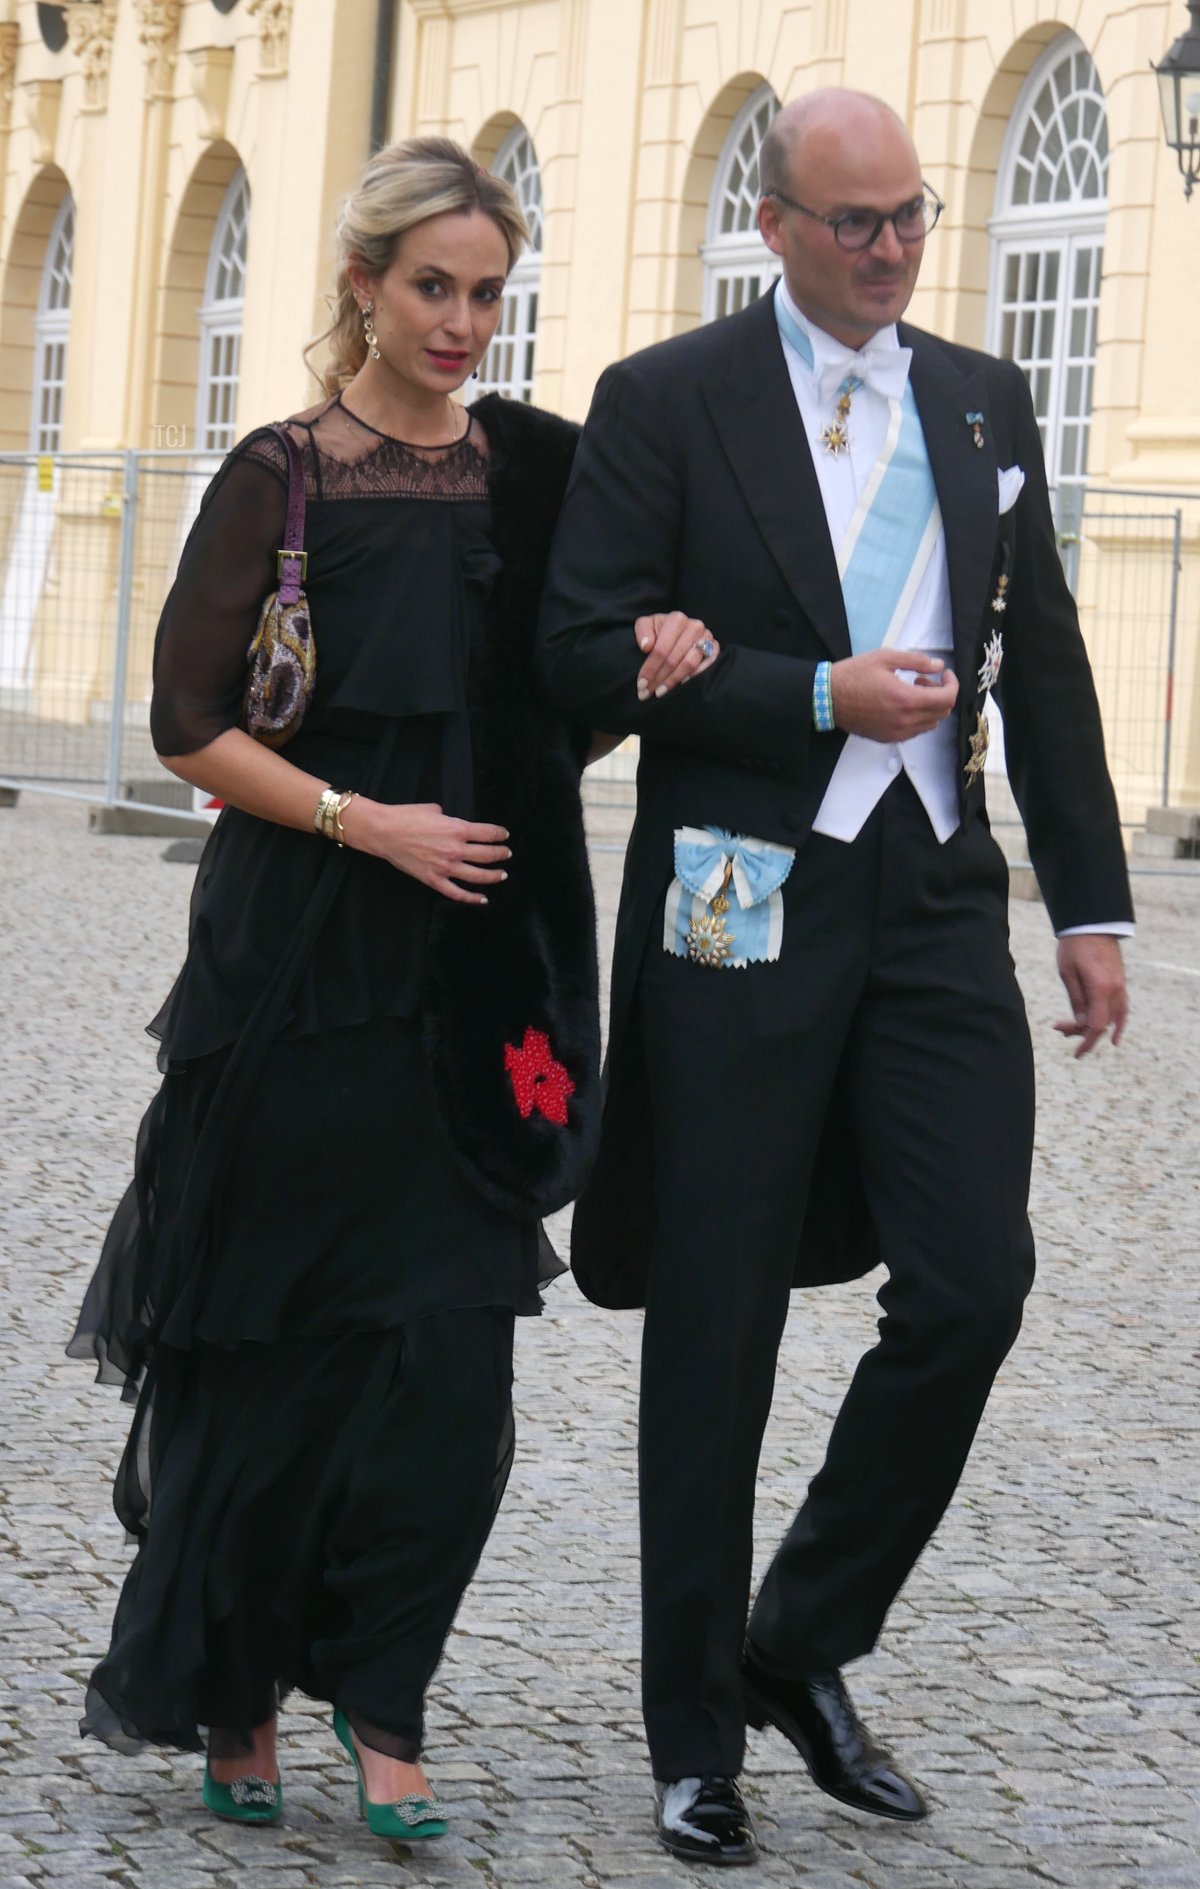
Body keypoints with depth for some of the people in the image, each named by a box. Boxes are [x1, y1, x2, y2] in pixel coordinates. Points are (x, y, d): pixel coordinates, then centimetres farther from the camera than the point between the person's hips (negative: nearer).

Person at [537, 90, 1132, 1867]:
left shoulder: (986, 404, 12)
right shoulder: (664, 402, -2)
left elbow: (1045, 667, 15)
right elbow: (586, 650, -9)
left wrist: (1092, 903, 10)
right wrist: (820, 699, -14)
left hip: (937, 913, 4)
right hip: (743, 910, -4)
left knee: (974, 1284, -6)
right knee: (716, 1330, 2)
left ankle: (805, 1644, 15)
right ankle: (698, 1736, 13)